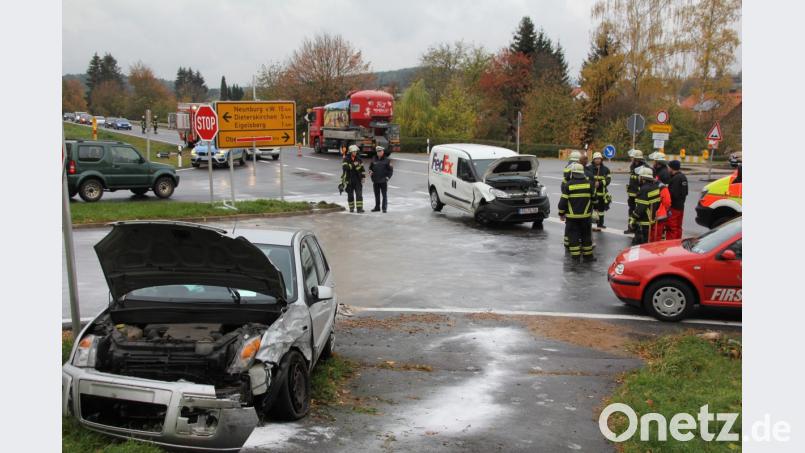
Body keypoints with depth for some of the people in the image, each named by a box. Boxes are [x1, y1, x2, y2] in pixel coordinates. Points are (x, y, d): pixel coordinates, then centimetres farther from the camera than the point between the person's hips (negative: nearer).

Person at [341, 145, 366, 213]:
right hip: (349, 180, -1)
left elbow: (362, 169, 13)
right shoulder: (346, 159, -3)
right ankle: (351, 208, 20)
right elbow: (345, 167, -20)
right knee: (350, 195, 7)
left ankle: (359, 208, -12)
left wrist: (363, 177, 7)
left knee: (359, 194, -8)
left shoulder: (359, 159, 8)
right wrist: (353, 165, -25)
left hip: (358, 180, 1)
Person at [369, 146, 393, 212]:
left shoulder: (386, 161, -2)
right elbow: (370, 168, 21)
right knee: (376, 195, 12)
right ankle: (377, 207, 21)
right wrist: (370, 172, 1)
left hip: (383, 181, -4)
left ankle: (384, 208, 2)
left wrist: (388, 177, -8)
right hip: (375, 181, 4)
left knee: (384, 195, -2)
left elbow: (391, 170, 0)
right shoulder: (374, 161, 8)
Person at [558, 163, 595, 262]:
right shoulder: (589, 184, -1)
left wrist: (561, 213, 4)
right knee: (586, 235, 13)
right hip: (586, 215, 2)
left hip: (572, 215, -2)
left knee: (573, 235, 4)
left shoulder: (568, 185, -9)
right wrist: (592, 210, 24)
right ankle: (587, 255, 18)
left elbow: (563, 201, -8)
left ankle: (575, 256, 2)